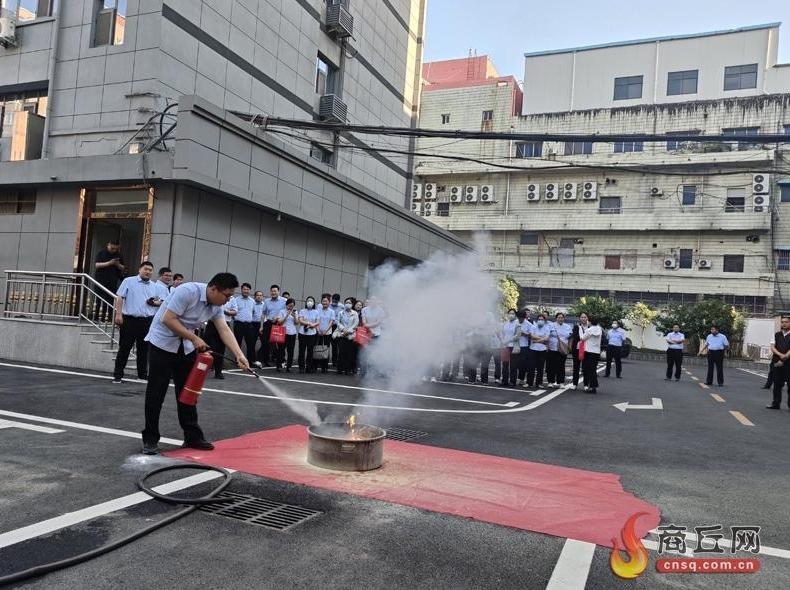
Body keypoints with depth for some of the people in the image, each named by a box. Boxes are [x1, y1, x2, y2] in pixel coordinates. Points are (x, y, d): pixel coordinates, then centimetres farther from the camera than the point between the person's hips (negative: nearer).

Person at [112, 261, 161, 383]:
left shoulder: (154, 286, 13)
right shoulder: (129, 281, 2)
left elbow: (161, 301, 19)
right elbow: (119, 298, -3)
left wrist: (156, 303, -5)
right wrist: (118, 314, -11)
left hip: (147, 321, 4)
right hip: (130, 319, -3)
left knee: (144, 349, 10)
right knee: (125, 348, 1)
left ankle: (142, 374, 19)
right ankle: (117, 374, 7)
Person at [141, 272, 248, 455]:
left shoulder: (216, 306, -3)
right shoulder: (188, 291, -26)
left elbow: (224, 330, -8)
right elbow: (168, 319, -27)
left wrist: (239, 355, -20)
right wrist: (194, 338, -25)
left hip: (186, 346, 7)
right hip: (163, 342, -7)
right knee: (157, 392, -3)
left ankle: (192, 436, 14)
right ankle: (150, 439, 8)